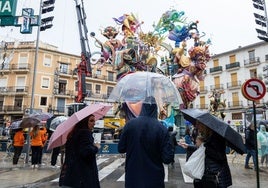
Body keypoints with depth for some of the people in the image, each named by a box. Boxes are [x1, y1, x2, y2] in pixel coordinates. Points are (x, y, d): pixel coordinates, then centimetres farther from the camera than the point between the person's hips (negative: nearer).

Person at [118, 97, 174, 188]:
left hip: (132, 176, 2)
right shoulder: (161, 128, -15)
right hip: (153, 178, -1)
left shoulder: (130, 124, -10)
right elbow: (168, 158, -14)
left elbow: (121, 149, -1)